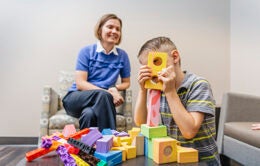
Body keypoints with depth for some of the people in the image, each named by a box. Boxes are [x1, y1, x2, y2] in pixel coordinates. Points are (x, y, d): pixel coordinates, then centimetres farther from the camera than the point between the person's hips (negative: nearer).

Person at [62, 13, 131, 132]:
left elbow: (126, 83, 16)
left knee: (89, 113, -36)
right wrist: (109, 93, -22)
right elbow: (80, 83, -9)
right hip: (76, 98, -1)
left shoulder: (122, 55, 5)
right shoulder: (87, 51, -2)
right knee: (103, 95, -34)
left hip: (99, 101, 1)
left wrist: (115, 88, -10)